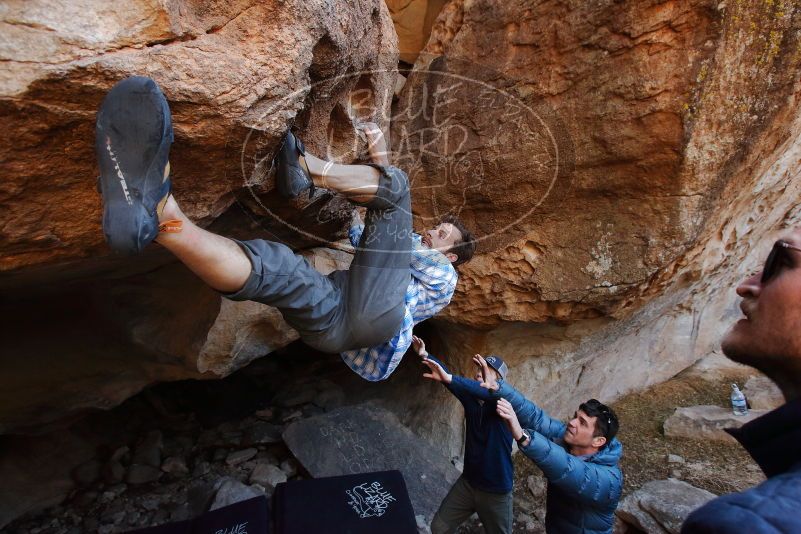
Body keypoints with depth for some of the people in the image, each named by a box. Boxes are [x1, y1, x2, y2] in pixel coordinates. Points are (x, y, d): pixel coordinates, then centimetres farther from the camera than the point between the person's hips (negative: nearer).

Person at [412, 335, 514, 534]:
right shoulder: (470, 397, -2)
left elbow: (486, 391, -40)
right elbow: (446, 373, -12)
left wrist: (448, 378, -51)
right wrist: (424, 355, -26)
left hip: (496, 490, -5)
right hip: (468, 481, 5)